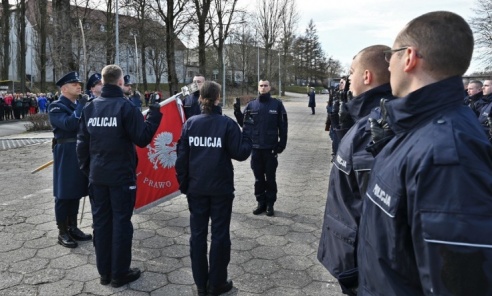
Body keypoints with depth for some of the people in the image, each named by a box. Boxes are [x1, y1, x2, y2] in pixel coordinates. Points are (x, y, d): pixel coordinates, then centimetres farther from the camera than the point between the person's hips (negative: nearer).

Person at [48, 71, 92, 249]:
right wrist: (81, 106, -20)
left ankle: (73, 228, 25)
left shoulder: (79, 105, 16)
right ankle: (62, 232, 11)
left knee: (76, 192, 13)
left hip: (81, 153, 8)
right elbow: (69, 124, -25)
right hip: (65, 155, -8)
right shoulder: (56, 107, -7)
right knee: (64, 194, 1)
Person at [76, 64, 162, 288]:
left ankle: (104, 271, 22)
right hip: (121, 175, -5)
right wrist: (154, 115, -5)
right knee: (121, 222, 3)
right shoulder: (125, 106, -12)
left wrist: (86, 169, 18)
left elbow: (82, 143, 8)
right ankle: (119, 273, 11)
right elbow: (142, 138, -15)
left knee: (101, 221, 12)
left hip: (97, 175, 6)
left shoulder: (90, 107, 6)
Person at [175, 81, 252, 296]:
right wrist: (248, 127, 0)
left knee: (197, 234, 12)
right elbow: (241, 153, -9)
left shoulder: (190, 123, -1)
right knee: (220, 234, 9)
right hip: (221, 188, -3)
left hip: (196, 188, 3)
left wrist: (183, 184, 10)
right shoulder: (227, 123, -10)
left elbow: (181, 157, 0)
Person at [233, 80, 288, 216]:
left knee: (270, 178, 8)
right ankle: (261, 202, 23)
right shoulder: (251, 105, 5)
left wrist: (282, 143, -6)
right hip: (255, 147, 2)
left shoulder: (277, 104, -1)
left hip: (271, 148, -2)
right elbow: (243, 123, 5)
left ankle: (270, 204, 19)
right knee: (258, 178, 11)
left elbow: (283, 126, -2)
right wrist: (238, 112, -11)